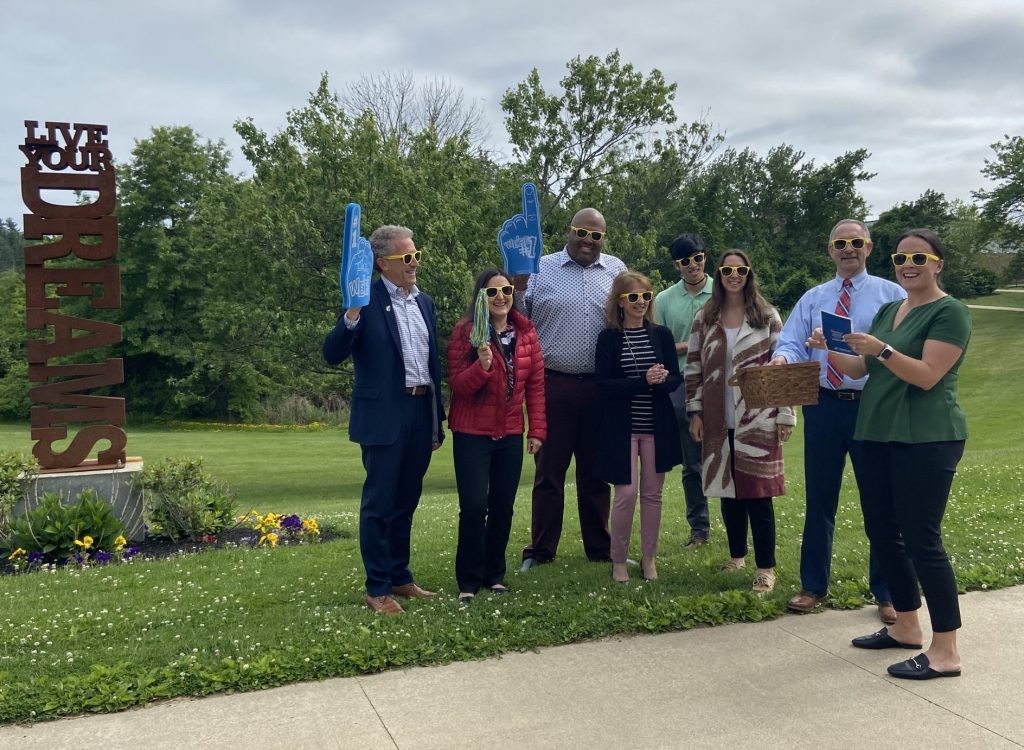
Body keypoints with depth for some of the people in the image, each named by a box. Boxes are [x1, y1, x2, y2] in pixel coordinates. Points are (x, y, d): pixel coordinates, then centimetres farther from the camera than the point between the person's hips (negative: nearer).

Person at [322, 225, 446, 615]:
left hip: (421, 413, 7)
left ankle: (400, 577, 28)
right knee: (379, 502, 1)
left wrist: (438, 419, 15)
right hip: (384, 416, -6)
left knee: (406, 501, 16)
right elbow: (333, 355, -14)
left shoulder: (425, 302, 12)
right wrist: (350, 317, -32)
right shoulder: (366, 300, -8)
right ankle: (377, 589, 10)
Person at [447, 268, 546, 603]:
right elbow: (457, 384, -9)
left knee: (503, 506, 9)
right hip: (472, 434, -4)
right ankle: (469, 582, 8)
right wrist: (483, 365, -27)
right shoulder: (465, 331, -6)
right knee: (474, 507, -6)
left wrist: (537, 429, 3)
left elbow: (536, 383, 7)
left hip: (510, 434, 4)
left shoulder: (525, 332, 5)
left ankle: (494, 575, 24)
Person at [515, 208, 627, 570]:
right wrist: (518, 288, -15)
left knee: (596, 471, 13)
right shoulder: (540, 268, 2)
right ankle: (540, 550, 16)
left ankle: (599, 548, 25)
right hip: (553, 385, -2)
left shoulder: (616, 270, 9)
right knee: (549, 470, 5)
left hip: (601, 387, 2)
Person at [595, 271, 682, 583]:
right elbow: (604, 383, -9)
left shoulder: (661, 334, 5)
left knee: (652, 493, 8)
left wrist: (661, 379, -19)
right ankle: (618, 560, 12)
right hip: (622, 426, -3)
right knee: (626, 493, -4)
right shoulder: (609, 338, -2)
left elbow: (676, 378, 4)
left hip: (657, 425, 3)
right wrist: (644, 381, -20)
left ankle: (649, 557, 22)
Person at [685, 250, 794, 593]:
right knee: (728, 488, 11)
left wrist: (786, 414, -6)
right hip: (719, 421, 3)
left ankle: (766, 567, 7)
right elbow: (694, 367, 9)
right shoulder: (704, 318, 7)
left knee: (758, 491, -2)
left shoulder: (767, 316, 0)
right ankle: (737, 555, 28)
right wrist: (695, 413, 3)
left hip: (757, 420, -3)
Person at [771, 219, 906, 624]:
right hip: (824, 406, 2)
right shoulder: (813, 299, 11)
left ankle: (886, 593, 21)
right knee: (819, 500, 10)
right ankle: (813, 586, 24)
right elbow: (793, 344, 3)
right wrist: (783, 358, -20)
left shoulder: (892, 294, 3)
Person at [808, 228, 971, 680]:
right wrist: (830, 350, -3)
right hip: (880, 435, 8)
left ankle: (946, 651, 2)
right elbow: (858, 369, 14)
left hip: (926, 440, -8)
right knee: (881, 531, 12)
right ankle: (906, 626, 27)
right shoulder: (888, 310, 16)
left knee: (921, 539, -7)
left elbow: (927, 375, -18)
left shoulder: (949, 312, -7)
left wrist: (882, 350, -27)